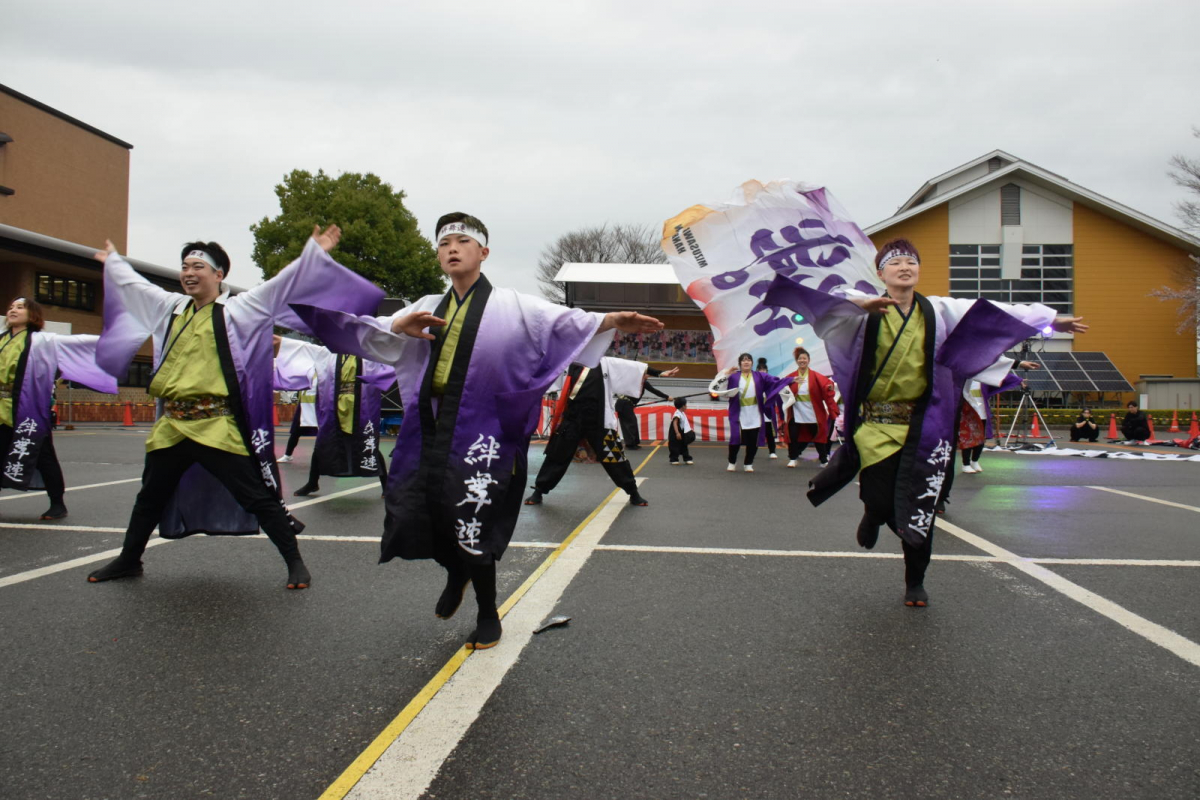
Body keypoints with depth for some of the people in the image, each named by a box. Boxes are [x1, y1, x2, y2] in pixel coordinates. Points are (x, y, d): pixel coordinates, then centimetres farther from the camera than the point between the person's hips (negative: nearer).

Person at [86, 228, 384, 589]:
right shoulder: (171, 307, 15)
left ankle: (295, 562, 4)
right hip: (171, 425, 6)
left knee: (257, 497, -5)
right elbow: (134, 285, 33)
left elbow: (283, 285, -7)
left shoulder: (237, 309, -2)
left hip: (218, 426, -6)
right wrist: (113, 260, 47)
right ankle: (128, 560, 40)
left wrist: (314, 252, -13)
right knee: (151, 496, 21)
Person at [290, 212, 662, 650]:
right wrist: (399, 327, -7)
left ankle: (487, 617, 22)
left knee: (470, 523, -3)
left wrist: (611, 320, -28)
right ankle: (456, 574, 36)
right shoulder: (428, 309, 16)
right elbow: (375, 337, 16)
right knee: (410, 513, 2)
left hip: (478, 432, -5)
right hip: (429, 430, 5)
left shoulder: (512, 306, 1)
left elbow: (564, 321, -10)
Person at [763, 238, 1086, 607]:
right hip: (875, 423, -2)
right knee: (880, 502, -6)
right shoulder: (866, 310, -1)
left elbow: (998, 314, 10)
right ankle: (872, 516, 37)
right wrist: (861, 304, -35)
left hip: (922, 424, 2)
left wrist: (1052, 320, 13)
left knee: (919, 507, 2)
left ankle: (915, 582, 25)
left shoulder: (939, 311, 7)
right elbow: (823, 299, -17)